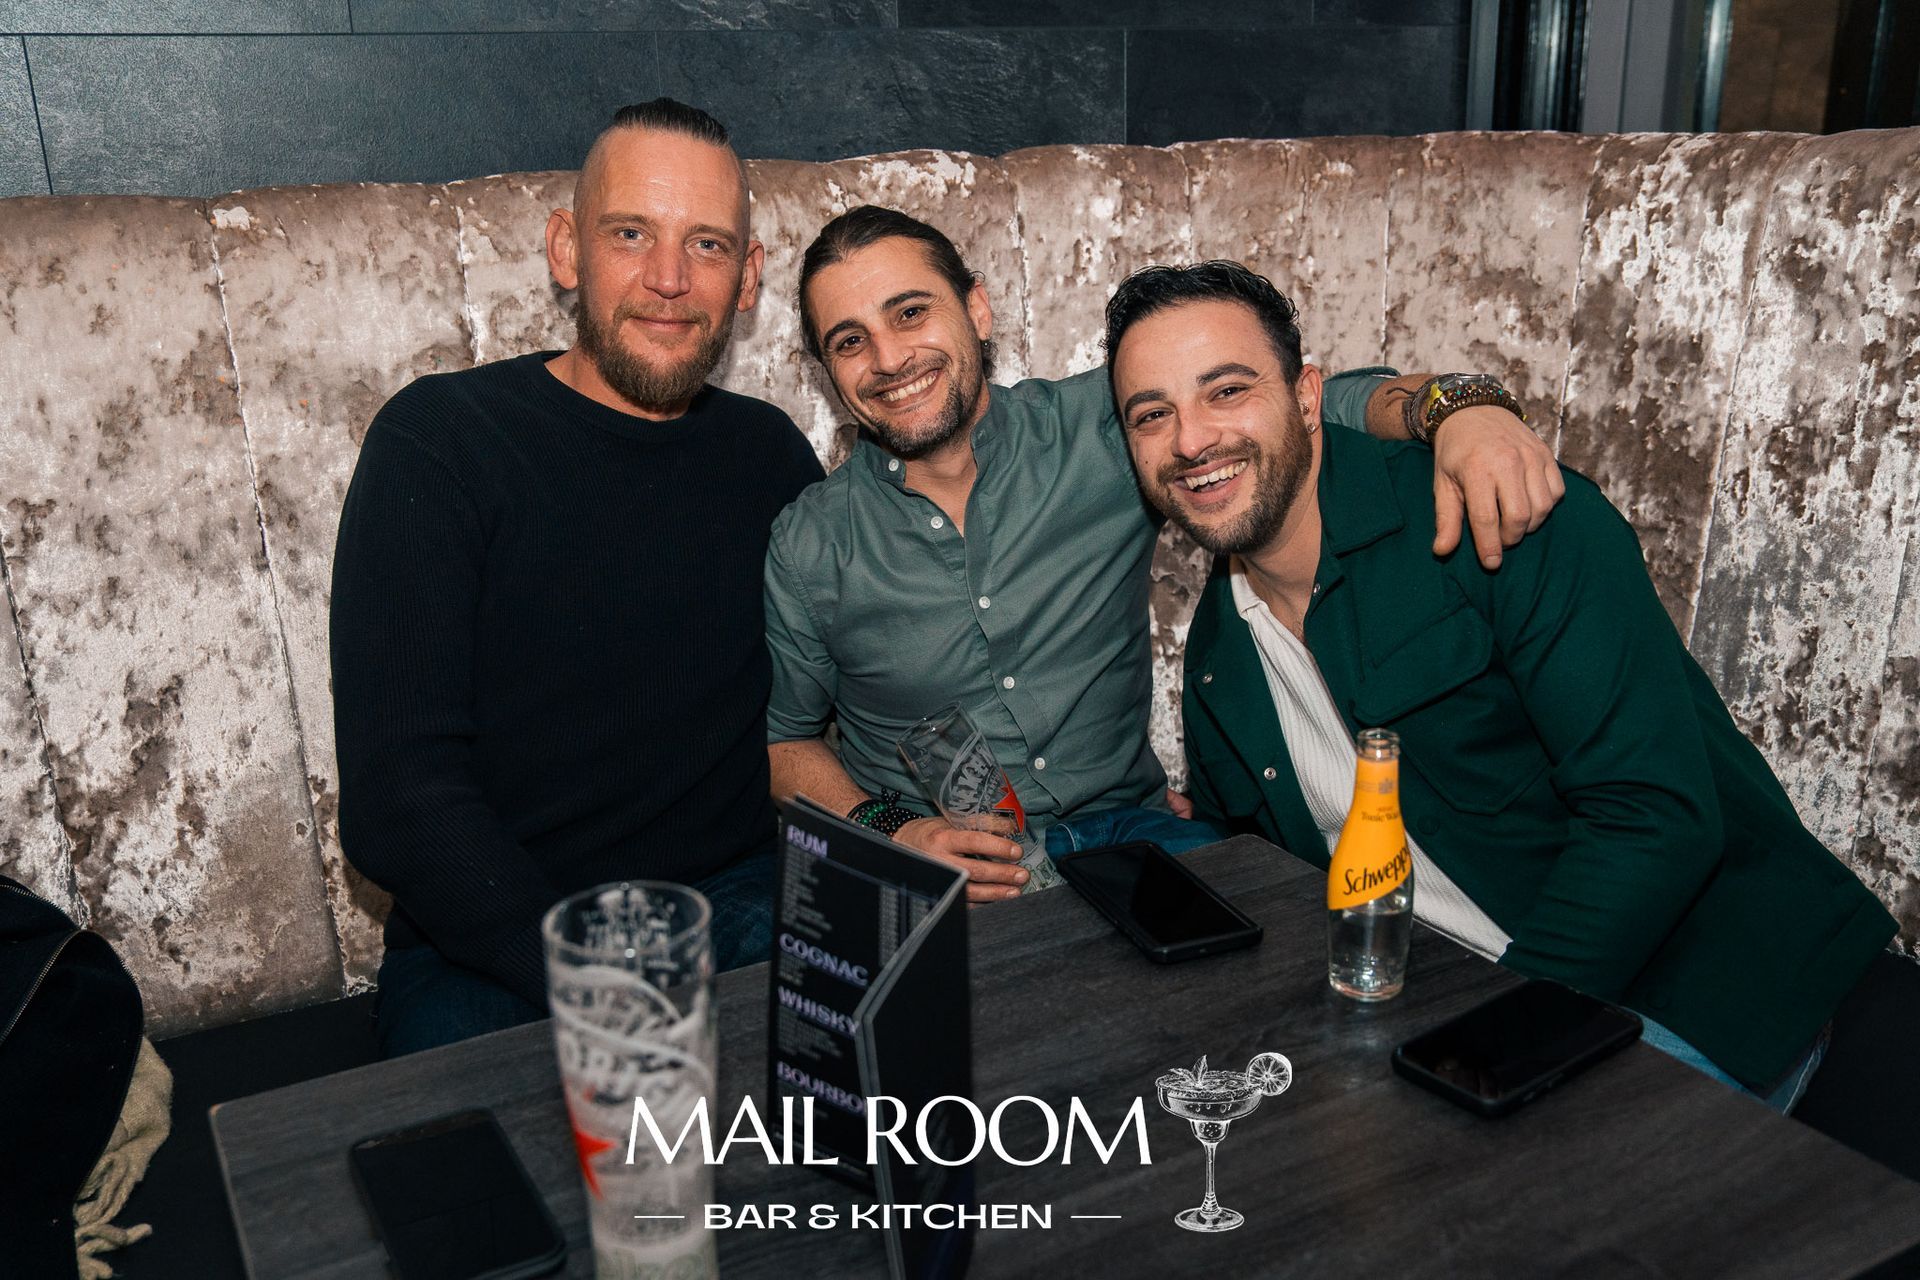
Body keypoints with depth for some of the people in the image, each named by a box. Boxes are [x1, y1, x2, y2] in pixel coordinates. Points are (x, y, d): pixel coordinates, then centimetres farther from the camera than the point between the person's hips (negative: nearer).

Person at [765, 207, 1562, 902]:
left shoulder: (1101, 430, -1)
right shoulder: (808, 545, 1)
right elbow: (785, 737, 10)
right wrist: (887, 830, -9)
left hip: (1128, 824, 2)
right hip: (928, 880, -1)